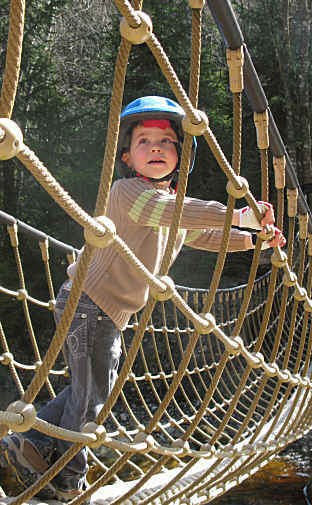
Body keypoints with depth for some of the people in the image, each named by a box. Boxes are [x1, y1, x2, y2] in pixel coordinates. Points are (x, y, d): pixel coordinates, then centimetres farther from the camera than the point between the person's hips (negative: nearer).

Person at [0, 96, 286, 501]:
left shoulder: (175, 202, 11)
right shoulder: (128, 191, -17)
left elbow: (204, 236, 25)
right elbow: (172, 211, -36)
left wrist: (254, 239, 16)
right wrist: (239, 215, -38)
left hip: (109, 314, 9)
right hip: (88, 304, -9)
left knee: (92, 389, 17)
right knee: (92, 393, 3)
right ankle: (69, 479, 22)